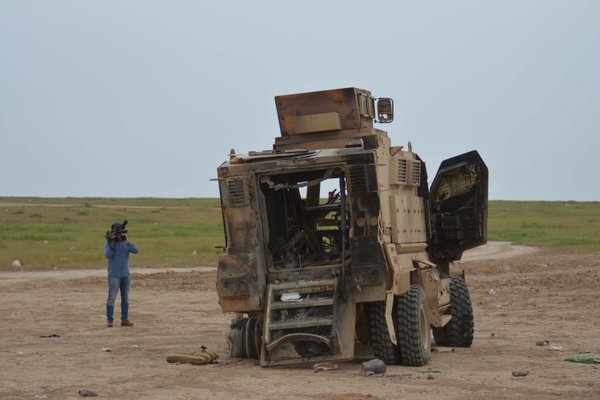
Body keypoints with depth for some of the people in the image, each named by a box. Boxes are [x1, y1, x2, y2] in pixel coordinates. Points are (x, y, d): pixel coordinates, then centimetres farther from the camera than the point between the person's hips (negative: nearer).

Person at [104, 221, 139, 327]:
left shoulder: (126, 243, 6)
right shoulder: (109, 244, -5)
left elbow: (135, 251, -10)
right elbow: (107, 255, -22)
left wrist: (127, 242, -23)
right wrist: (111, 243, -29)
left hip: (126, 275, 5)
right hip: (114, 275, -5)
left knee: (125, 298, 6)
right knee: (112, 298, -4)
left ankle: (124, 319, 11)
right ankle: (109, 320, 0)